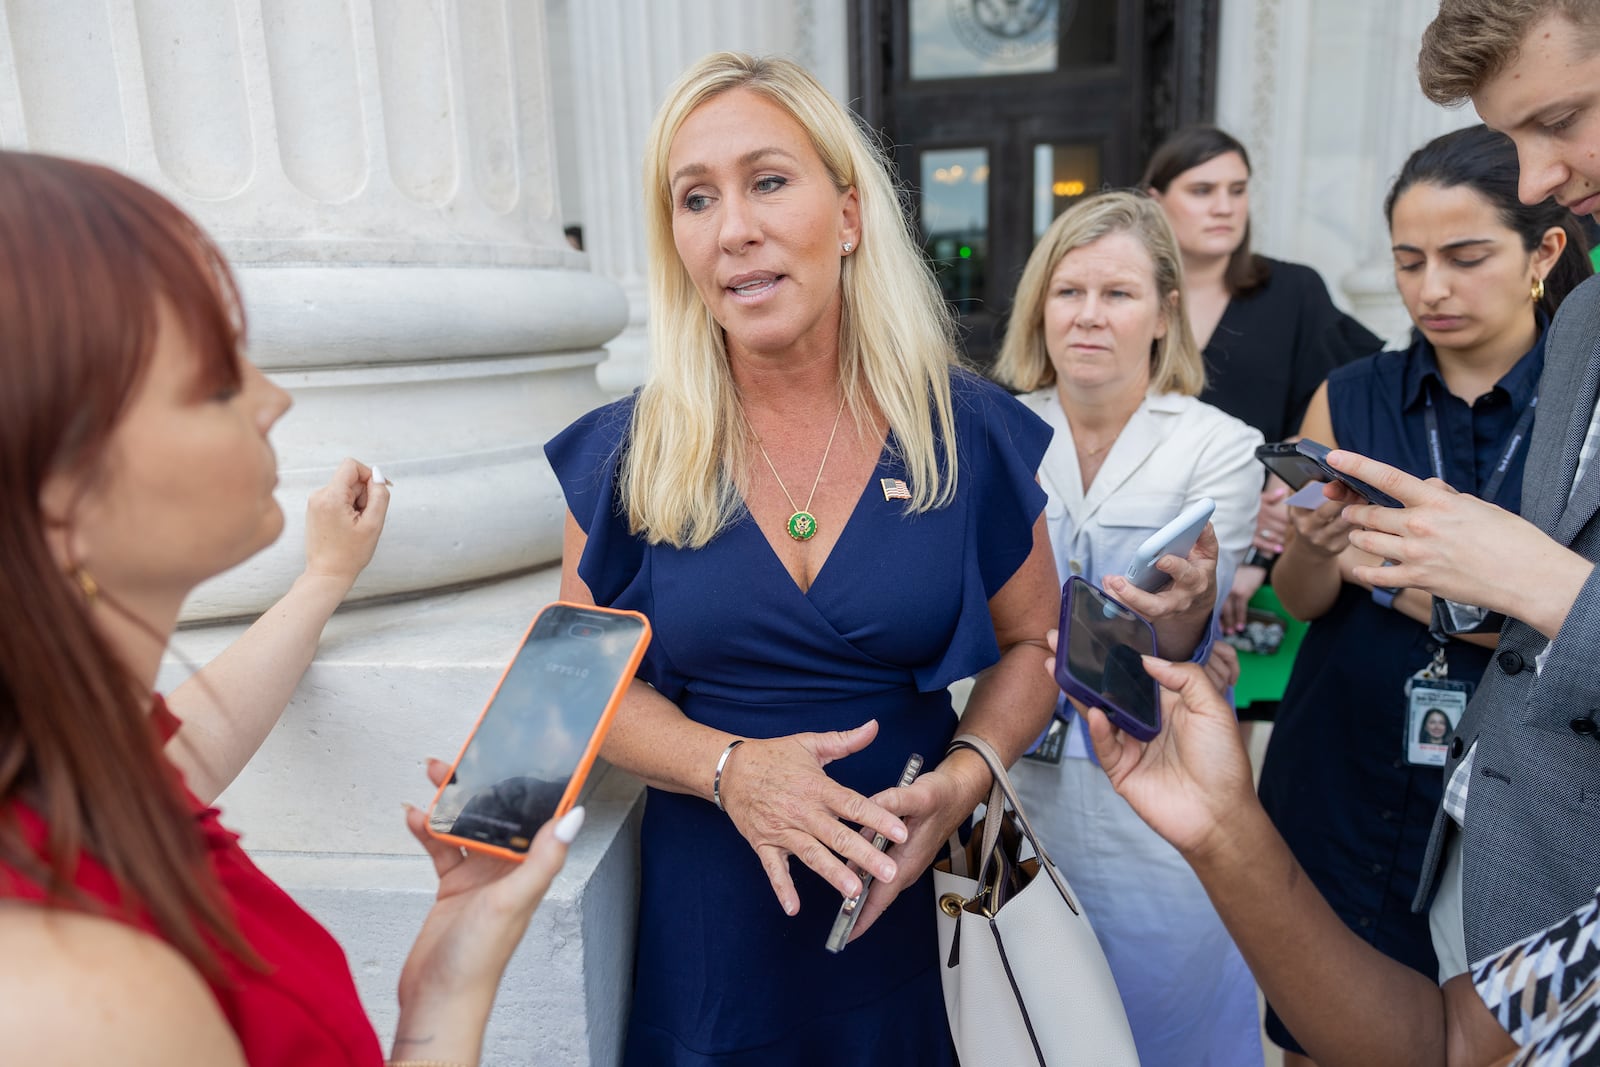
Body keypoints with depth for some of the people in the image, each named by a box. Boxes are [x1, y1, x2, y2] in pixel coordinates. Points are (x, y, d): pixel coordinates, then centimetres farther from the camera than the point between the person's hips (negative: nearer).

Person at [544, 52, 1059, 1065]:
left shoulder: (969, 432, -8)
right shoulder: (627, 456, -8)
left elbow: (1033, 643, 2)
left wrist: (961, 781, -16)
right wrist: (729, 768, -19)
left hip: (911, 900, 0)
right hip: (708, 897, 1)